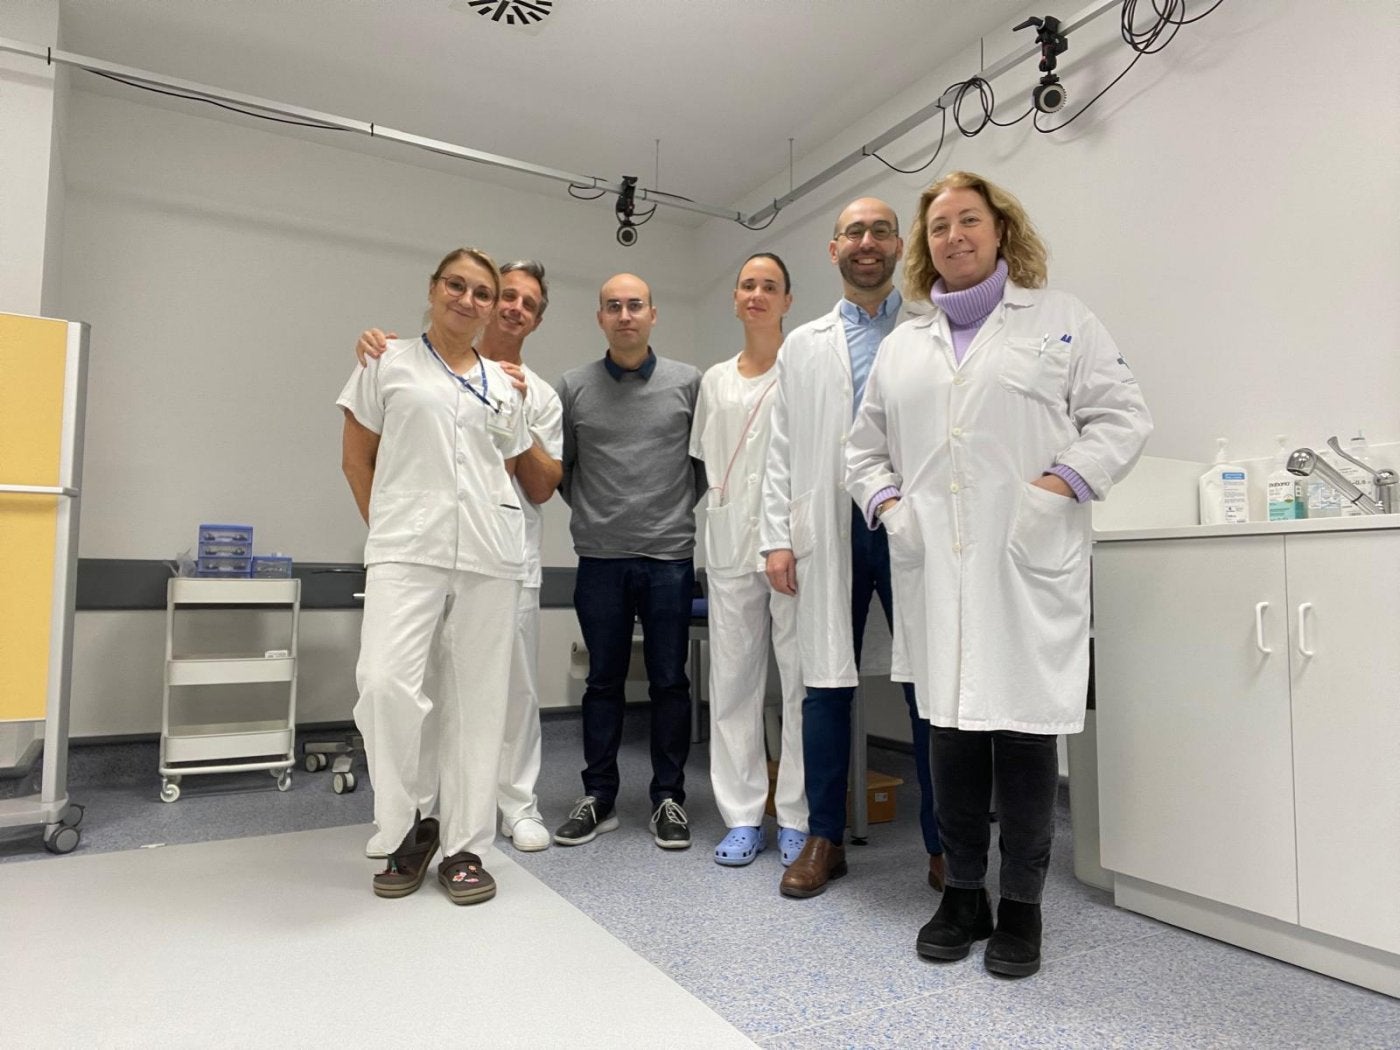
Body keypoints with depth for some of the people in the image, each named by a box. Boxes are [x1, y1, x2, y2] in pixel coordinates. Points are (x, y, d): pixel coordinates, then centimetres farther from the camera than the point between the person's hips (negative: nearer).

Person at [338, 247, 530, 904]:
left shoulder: (503, 385, 16)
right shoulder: (388, 362, 10)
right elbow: (357, 458, 10)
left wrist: (486, 524, 10)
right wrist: (386, 529, 6)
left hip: (488, 555, 3)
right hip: (406, 550, -2)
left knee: (478, 698, 3)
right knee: (385, 684, -18)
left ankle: (464, 846, 17)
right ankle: (408, 827, 7)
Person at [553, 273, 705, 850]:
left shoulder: (688, 382, 3)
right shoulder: (573, 387, 4)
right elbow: (560, 466, 11)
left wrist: (680, 507, 5)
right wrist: (591, 511, 7)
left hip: (670, 557, 0)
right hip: (600, 558, 1)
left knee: (669, 682, 6)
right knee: (603, 682, 10)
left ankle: (669, 797, 20)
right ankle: (598, 798, 22)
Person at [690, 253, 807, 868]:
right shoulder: (715, 380, 18)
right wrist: (721, 502, 10)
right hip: (731, 544, 5)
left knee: (803, 683, -1)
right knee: (732, 683, 5)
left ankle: (798, 819, 11)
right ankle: (742, 818, 15)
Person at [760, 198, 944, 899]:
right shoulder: (803, 346, 15)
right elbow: (782, 448, 10)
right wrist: (777, 538, 1)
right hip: (829, 530, 2)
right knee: (825, 684, 6)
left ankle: (943, 844, 18)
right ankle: (824, 839, 20)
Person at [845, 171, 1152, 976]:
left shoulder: (1061, 318, 10)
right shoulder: (901, 347, 19)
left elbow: (1122, 416, 3)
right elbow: (866, 448, 21)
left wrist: (1060, 485, -12)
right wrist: (887, 504, 2)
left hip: (1029, 567, -3)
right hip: (935, 571, 3)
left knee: (1024, 728, -1)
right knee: (953, 726, 7)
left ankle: (1022, 905, 17)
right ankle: (964, 894, 23)